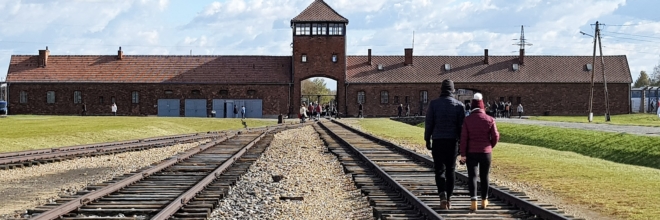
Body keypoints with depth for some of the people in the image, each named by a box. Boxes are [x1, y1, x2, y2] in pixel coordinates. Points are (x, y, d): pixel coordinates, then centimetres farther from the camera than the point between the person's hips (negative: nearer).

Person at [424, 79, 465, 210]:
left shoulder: (433, 104, -4)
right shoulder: (459, 105, -1)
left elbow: (429, 124, -3)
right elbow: (461, 126, -1)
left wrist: (427, 140, 7)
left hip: (438, 141, -1)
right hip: (453, 141, 1)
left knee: (440, 170, 3)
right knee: (450, 171, 12)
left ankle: (443, 195, -18)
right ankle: (449, 199, 16)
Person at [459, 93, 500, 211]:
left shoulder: (467, 120, -6)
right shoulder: (490, 120, -4)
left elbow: (463, 138, -8)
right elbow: (496, 137, -3)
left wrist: (463, 154, -4)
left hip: (471, 152, -1)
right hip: (486, 152, 1)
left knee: (472, 176, -1)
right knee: (484, 176, 14)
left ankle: (473, 201, -16)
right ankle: (484, 200, 24)